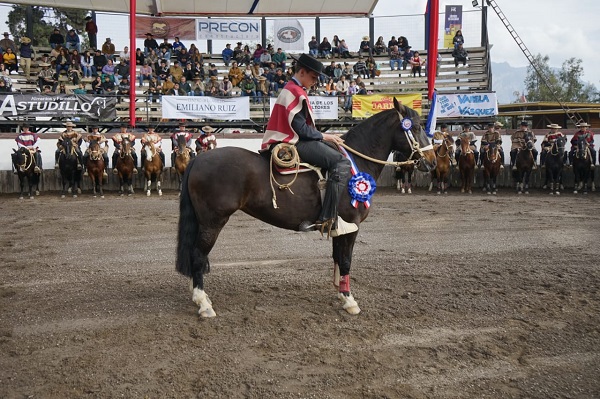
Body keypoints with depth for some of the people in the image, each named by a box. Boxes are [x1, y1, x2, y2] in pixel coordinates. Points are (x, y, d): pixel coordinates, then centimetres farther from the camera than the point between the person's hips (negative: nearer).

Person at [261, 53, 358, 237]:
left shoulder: (290, 89, 20)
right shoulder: (296, 92, -13)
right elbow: (300, 128, -18)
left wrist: (321, 136, 15)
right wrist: (324, 136, -6)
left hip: (291, 140, 11)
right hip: (295, 144, -11)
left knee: (335, 153, 24)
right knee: (342, 163, -17)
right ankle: (328, 219, -23)